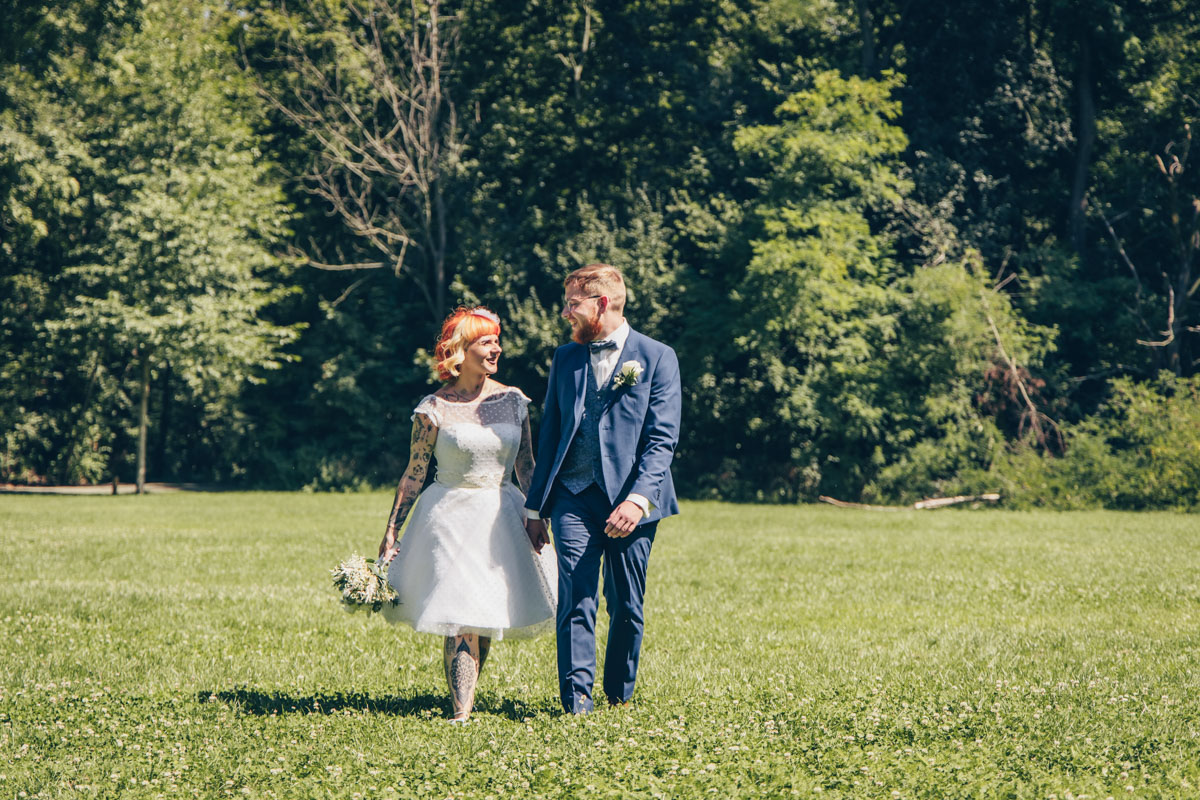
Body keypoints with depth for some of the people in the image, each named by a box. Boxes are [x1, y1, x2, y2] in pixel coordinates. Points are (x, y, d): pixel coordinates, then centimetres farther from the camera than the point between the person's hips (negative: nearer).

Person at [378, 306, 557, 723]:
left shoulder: (513, 400, 5)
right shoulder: (434, 408, -6)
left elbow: (526, 466, 10)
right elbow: (413, 474, -1)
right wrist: (391, 532, -1)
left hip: (501, 516, 4)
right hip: (451, 516, -4)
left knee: (487, 614, 9)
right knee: (459, 616, -11)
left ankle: (467, 694, 27)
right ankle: (461, 713, -14)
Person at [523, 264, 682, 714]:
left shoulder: (656, 357, 1)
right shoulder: (565, 358, 14)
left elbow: (663, 439, -6)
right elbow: (550, 435, 18)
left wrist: (638, 498, -19)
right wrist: (535, 507, 14)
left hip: (630, 498, -2)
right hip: (574, 495, 2)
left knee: (627, 606, 5)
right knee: (576, 600, -11)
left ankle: (619, 696, 21)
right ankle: (577, 702, -11)